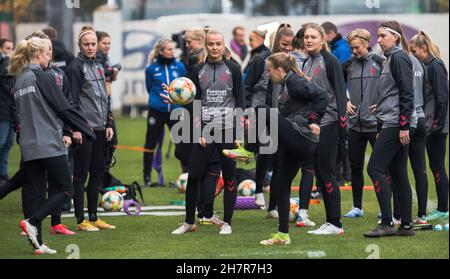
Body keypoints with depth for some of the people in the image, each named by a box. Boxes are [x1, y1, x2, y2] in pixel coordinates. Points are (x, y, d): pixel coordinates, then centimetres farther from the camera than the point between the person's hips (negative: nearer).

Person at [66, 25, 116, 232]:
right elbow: (72, 100, -12)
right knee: (81, 175, -3)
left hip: (100, 129, 8)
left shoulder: (98, 67, 16)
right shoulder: (76, 67, -7)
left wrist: (109, 124, 14)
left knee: (97, 174, 10)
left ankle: (93, 218, 18)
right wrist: (75, 128, -17)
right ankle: (80, 220, 1)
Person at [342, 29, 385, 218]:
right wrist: (344, 101, 7)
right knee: (355, 166, 8)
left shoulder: (380, 62, -6)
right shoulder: (348, 65, 7)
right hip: (355, 124, 5)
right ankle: (357, 207, 17)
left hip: (376, 124, -5)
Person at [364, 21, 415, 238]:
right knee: (398, 174, 9)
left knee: (375, 168, -12)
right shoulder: (391, 59, 19)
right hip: (392, 124, 10)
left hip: (395, 124, -10)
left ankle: (387, 223, -13)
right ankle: (406, 225, 10)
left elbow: (406, 93, -17)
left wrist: (404, 126, -21)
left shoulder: (399, 58, -10)